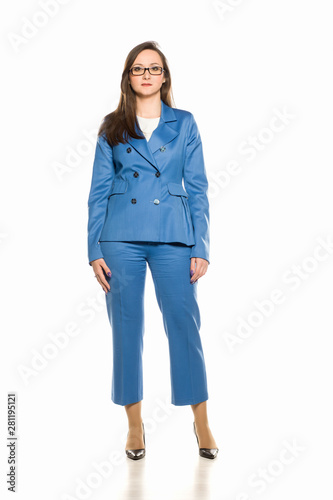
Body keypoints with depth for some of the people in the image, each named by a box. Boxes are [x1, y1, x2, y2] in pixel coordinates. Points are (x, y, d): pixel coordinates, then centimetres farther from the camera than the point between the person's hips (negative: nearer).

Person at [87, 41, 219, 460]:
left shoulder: (184, 124, 9)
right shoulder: (112, 128, 9)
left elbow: (198, 189, 6)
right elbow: (98, 191, 8)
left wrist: (201, 247, -1)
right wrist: (95, 250, 0)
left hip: (172, 237, 0)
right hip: (121, 239, 1)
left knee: (185, 323, -1)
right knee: (126, 327, 4)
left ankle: (201, 421, 15)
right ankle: (134, 423, 19)